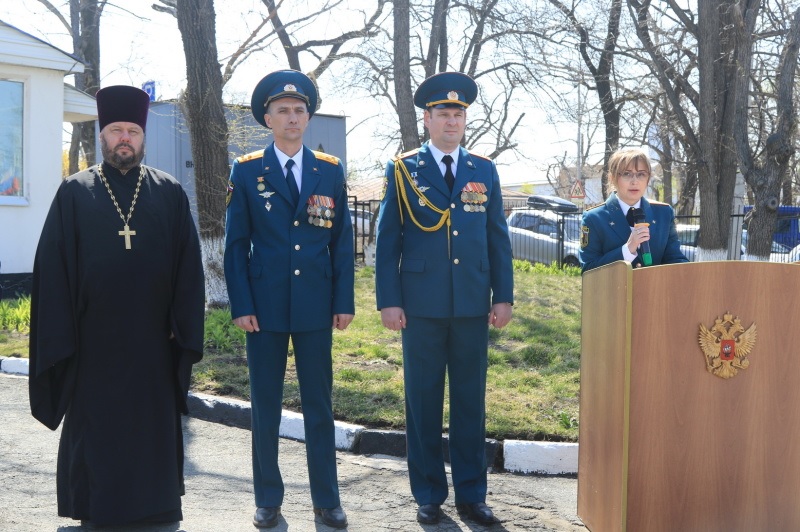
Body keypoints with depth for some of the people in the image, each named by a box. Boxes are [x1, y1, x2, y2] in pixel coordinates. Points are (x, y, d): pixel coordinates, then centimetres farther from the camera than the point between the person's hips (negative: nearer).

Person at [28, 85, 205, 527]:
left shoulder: (170, 193, 5)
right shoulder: (74, 193, 4)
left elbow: (188, 264, 3)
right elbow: (52, 267, 1)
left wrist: (184, 326, -3)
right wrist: (59, 336, -5)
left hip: (152, 339, 1)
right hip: (93, 339, 0)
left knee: (155, 424, 9)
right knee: (95, 428, 8)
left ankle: (157, 509, 21)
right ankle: (96, 510, 21)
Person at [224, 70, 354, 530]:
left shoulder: (331, 171, 5)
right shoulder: (247, 172, 1)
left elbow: (343, 242, 5)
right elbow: (236, 245, 0)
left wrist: (345, 302, 0)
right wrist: (241, 306, -7)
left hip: (316, 309, 1)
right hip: (265, 307, -1)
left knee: (320, 406, 7)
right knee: (266, 406, 7)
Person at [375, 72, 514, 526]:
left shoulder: (485, 171, 10)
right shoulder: (403, 170, 3)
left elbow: (498, 238, 9)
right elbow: (388, 239, 0)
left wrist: (503, 296, 2)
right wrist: (389, 300, -7)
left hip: (473, 305, 2)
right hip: (422, 305, -2)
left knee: (471, 401, 7)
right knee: (423, 402, 5)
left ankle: (472, 494, 17)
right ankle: (429, 495, 16)